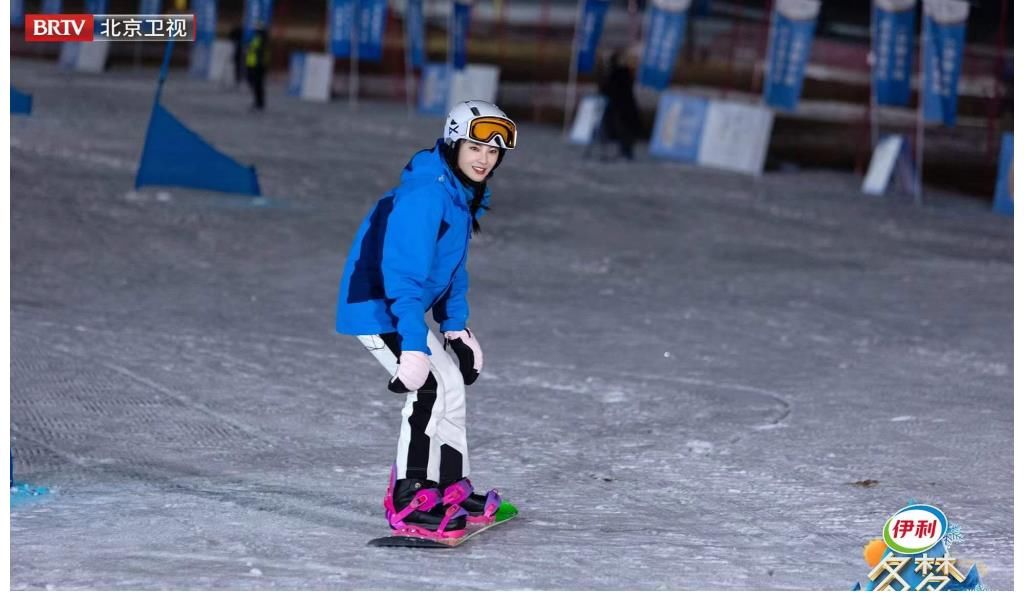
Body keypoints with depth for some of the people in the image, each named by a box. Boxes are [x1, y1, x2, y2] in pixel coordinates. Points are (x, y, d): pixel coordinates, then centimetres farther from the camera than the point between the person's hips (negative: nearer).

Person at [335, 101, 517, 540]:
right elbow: (404, 272, -31)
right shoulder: (426, 194, -25)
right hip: (376, 306, -11)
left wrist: (455, 324, 19)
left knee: (453, 382, 18)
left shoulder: (463, 194, 8)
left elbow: (453, 262, 20)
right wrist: (413, 345, -34)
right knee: (428, 389, -21)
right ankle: (408, 502, -18)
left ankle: (451, 490, 31)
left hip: (402, 306, 11)